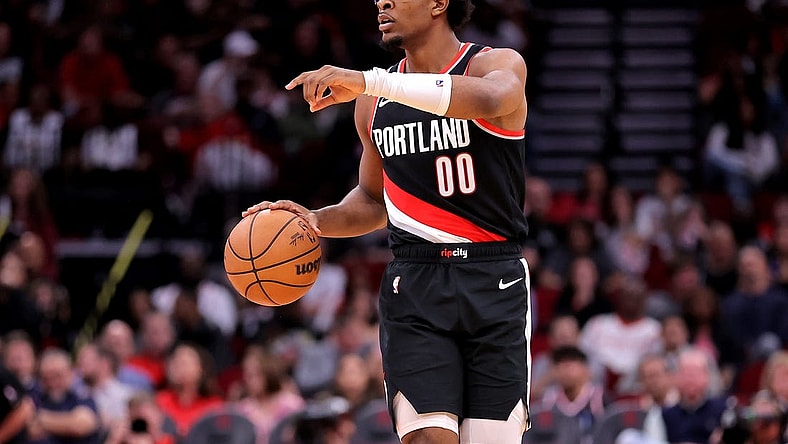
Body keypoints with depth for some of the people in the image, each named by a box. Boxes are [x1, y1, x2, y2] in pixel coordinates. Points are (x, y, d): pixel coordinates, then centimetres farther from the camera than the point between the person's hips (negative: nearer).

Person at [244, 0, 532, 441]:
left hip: (494, 280, -3)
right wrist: (317, 220, 1)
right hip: (414, 285, 3)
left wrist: (367, 81, -35)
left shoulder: (501, 64, -4)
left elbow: (488, 99, -30)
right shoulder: (374, 105, 12)